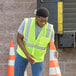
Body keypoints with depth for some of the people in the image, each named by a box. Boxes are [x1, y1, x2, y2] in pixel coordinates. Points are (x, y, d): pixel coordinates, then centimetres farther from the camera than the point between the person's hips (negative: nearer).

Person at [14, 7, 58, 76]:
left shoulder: (50, 29, -24)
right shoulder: (26, 22, -26)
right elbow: (19, 39, -20)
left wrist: (54, 53, -37)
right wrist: (27, 54, -33)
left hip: (38, 57, 0)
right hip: (23, 53, 0)